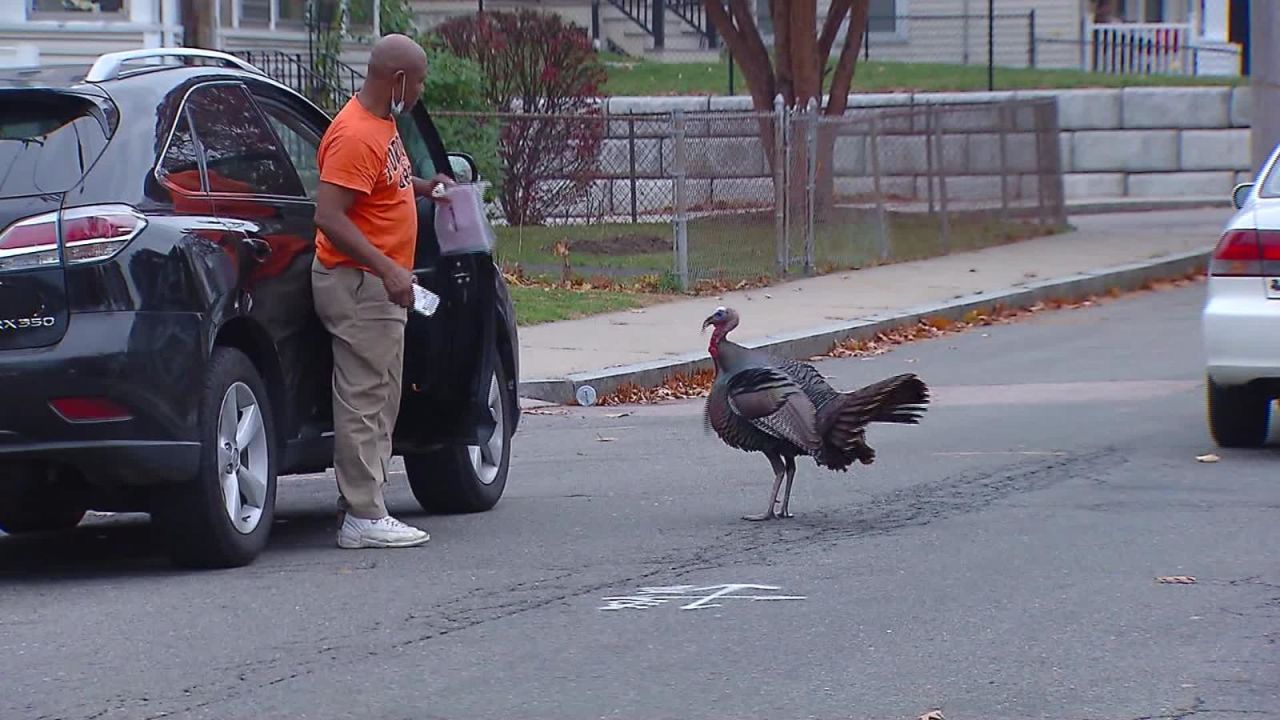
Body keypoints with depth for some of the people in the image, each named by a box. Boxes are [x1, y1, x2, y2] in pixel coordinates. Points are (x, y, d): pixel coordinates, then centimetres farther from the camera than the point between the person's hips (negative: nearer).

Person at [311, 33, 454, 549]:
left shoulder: (381, 124, 12)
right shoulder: (355, 135, -21)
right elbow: (329, 217, -26)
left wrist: (419, 188, 18)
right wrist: (387, 268, -30)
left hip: (381, 284, 11)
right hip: (359, 284, -11)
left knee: (380, 401, 14)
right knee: (365, 400, -9)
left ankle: (362, 503, 20)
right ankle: (363, 518, -8)